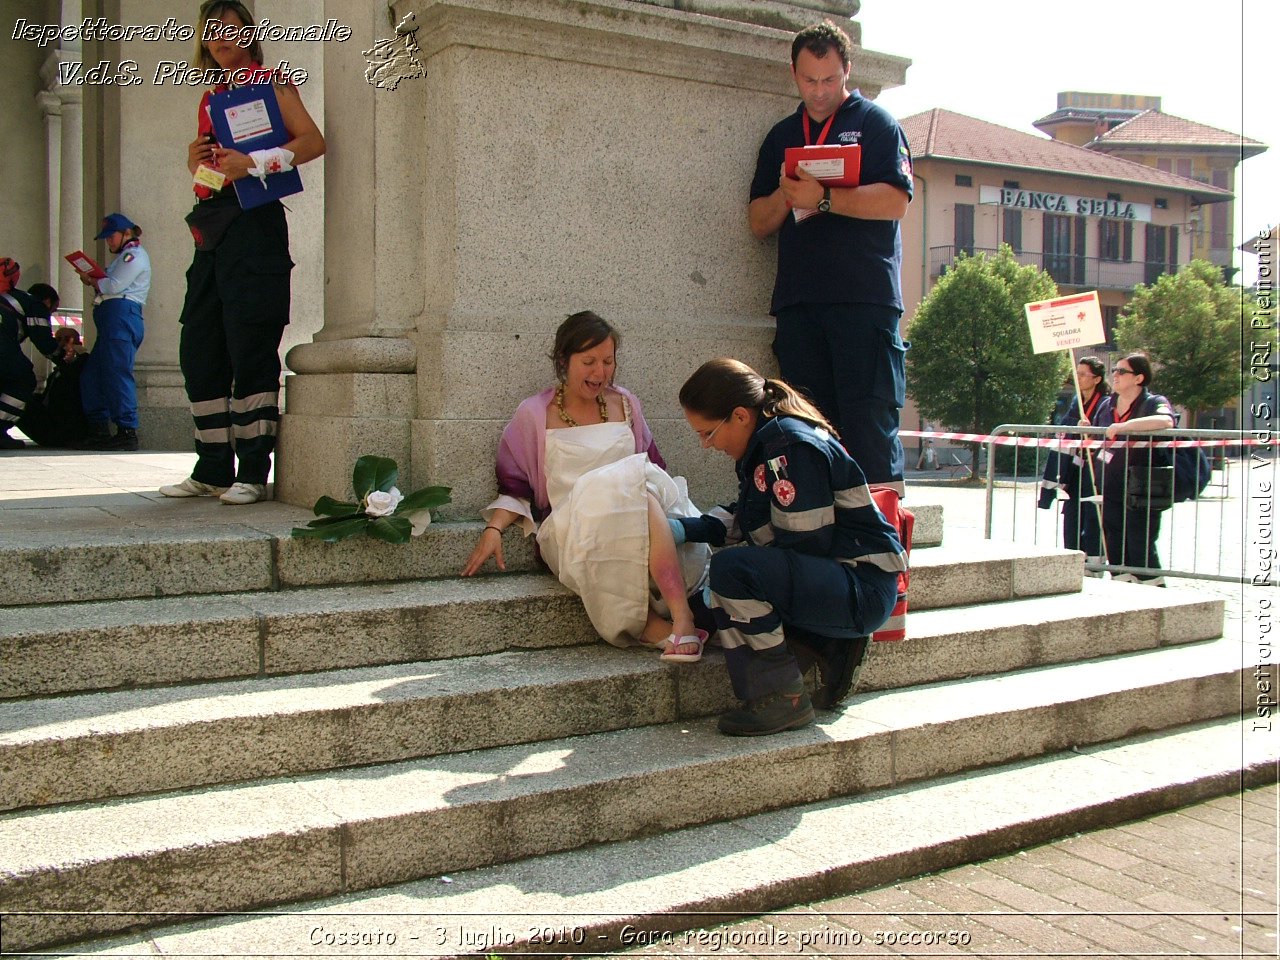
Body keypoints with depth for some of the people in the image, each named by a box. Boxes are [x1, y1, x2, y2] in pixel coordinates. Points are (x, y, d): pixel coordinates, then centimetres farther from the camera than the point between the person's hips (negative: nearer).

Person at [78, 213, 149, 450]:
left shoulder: (135, 254, 0)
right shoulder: (124, 257, 32)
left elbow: (114, 285, -11)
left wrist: (91, 281, 4)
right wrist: (96, 282, 7)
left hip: (121, 313, -10)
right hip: (111, 318, 10)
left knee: (117, 373, -14)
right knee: (90, 374, 6)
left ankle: (127, 432, -15)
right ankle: (99, 429, 6)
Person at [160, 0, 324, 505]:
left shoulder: (269, 82, 4)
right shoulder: (210, 98, 24)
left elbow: (312, 140, -10)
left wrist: (251, 163, -19)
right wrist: (195, 159, 6)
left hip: (253, 222, -8)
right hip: (210, 227, 8)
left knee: (250, 349, -10)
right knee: (198, 350, 4)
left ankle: (252, 473, -6)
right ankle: (213, 469, 11)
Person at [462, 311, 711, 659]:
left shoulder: (625, 404, 19)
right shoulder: (534, 414, 10)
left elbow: (653, 469, 22)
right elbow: (514, 487, 11)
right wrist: (493, 528, -6)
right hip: (570, 531, -3)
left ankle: (681, 618, -43)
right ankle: (654, 625, -43)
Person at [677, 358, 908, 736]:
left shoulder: (789, 445, -20)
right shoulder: (766, 440, 10)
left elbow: (805, 543, -22)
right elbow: (743, 518, 19)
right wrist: (684, 530, 7)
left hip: (864, 588, -11)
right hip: (829, 576, 11)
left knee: (731, 570, -28)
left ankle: (782, 700, -15)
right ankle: (834, 643, 11)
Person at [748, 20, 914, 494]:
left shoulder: (876, 123, 10)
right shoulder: (781, 136, 24)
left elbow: (895, 201, -5)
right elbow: (759, 222, 18)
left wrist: (823, 198, -13)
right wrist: (785, 195, -2)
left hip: (865, 298, -4)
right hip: (798, 300, 4)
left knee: (870, 418, -9)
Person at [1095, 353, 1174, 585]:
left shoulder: (1154, 402, -4)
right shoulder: (1107, 406, 14)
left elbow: (1165, 421, -29)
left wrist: (1124, 426, -28)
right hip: (1110, 493, 6)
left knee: (1141, 551, -6)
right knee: (1116, 555, 9)